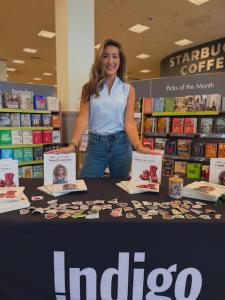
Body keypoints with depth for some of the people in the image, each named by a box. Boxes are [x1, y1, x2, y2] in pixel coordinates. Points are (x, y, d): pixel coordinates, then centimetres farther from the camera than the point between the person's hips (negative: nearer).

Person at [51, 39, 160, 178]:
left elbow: (129, 121, -3)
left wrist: (138, 145, -20)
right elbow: (83, 118, -5)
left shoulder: (128, 89, 5)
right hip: (95, 144, 0)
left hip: (120, 144, 1)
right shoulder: (90, 88, 5)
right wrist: (73, 144, -20)